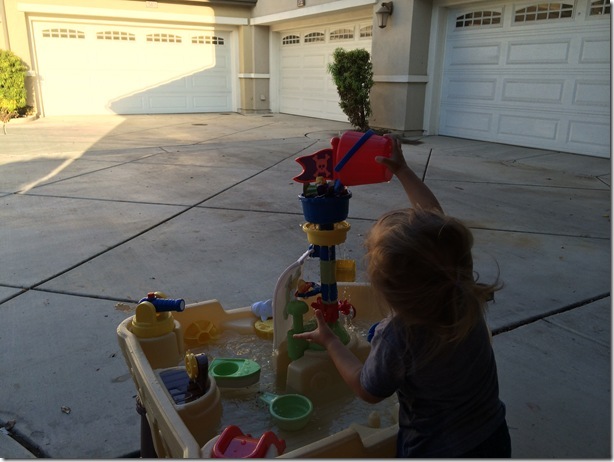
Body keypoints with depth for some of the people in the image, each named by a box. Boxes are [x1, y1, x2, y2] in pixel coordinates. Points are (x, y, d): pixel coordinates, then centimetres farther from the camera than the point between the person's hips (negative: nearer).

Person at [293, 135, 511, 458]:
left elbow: (367, 391, -11)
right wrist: (402, 171, 3)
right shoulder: (465, 293, -23)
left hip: (436, 451, -4)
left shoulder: (395, 338, -34)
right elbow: (435, 218, -7)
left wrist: (328, 340, -1)